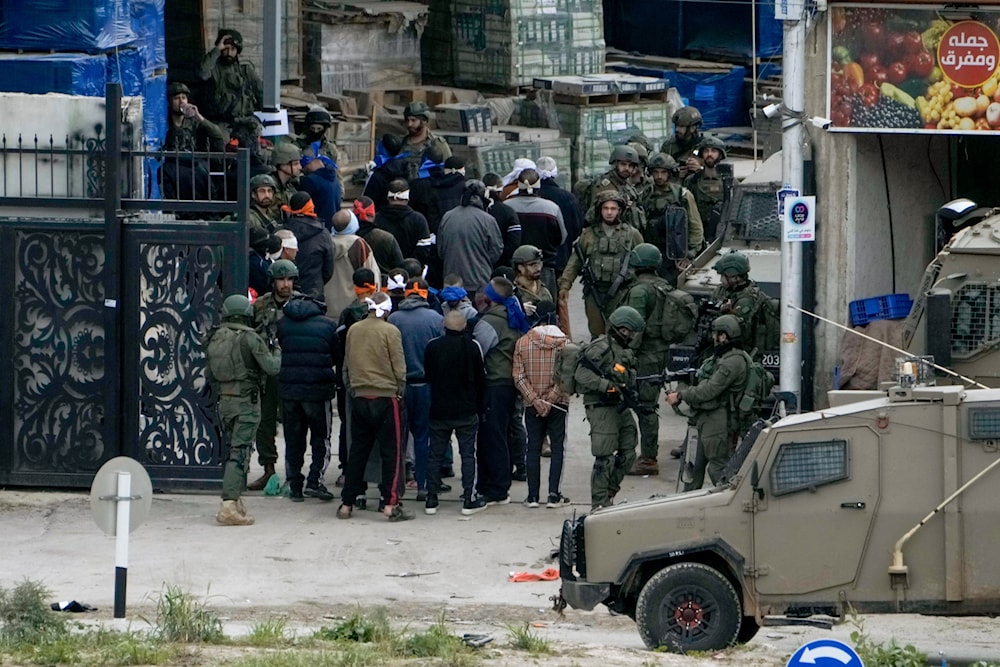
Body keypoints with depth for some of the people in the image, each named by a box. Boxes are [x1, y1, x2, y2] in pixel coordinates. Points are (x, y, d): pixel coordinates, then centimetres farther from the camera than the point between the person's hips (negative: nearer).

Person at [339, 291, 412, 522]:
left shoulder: (353, 330, 4)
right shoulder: (390, 331, -10)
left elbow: (346, 366, 12)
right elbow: (399, 368, -8)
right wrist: (399, 391, 8)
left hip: (359, 398, 5)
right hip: (386, 397, -5)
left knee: (357, 451, 12)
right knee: (391, 451, 0)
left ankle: (346, 504, 13)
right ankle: (391, 504, -7)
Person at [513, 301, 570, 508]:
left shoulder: (523, 342, -3)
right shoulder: (563, 343, -8)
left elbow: (519, 376, -7)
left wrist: (535, 400, -8)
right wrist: (550, 400, -10)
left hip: (532, 405, 1)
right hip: (558, 405, -1)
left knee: (533, 448, 8)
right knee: (557, 448, 6)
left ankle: (533, 496, 6)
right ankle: (553, 495, 2)